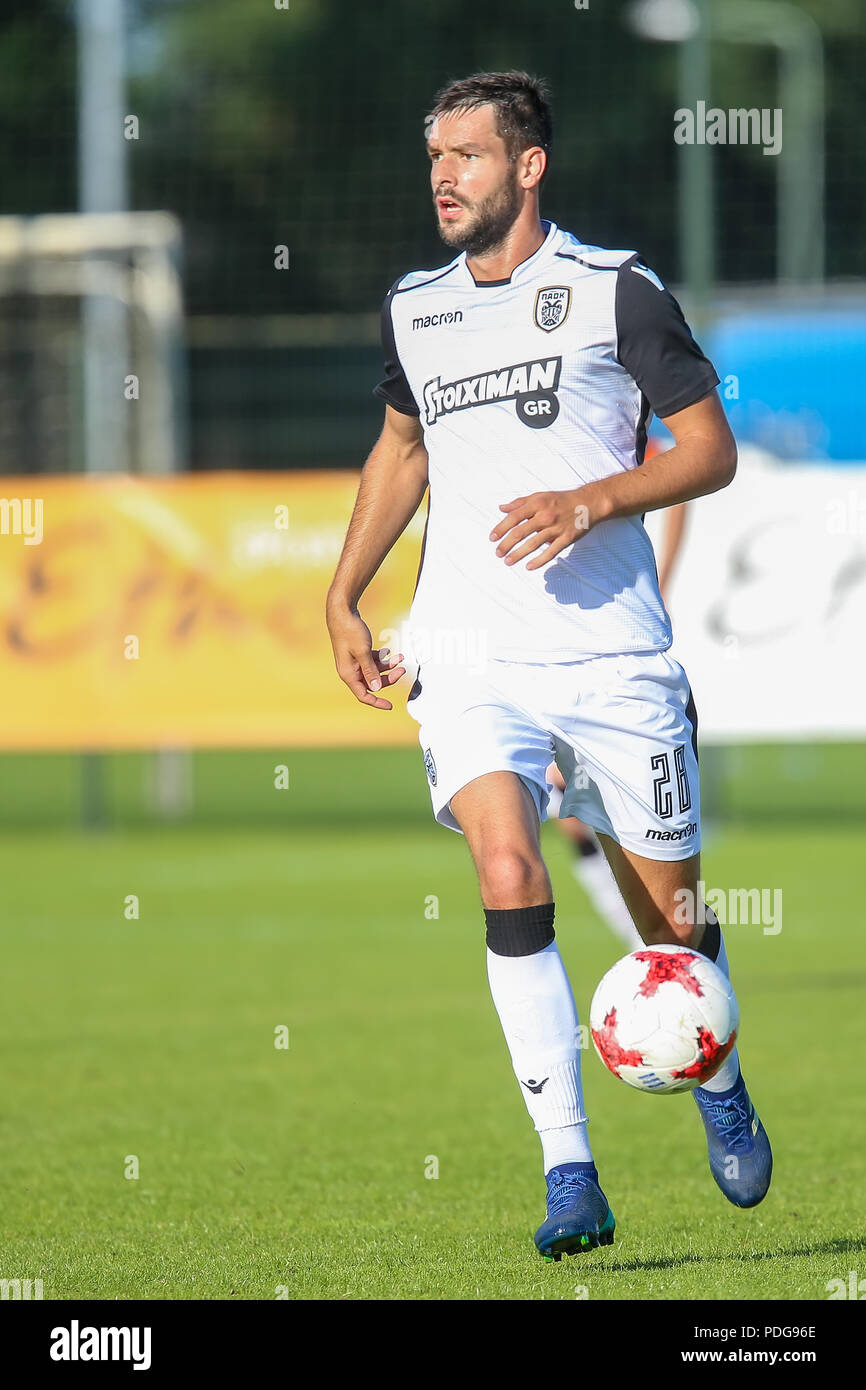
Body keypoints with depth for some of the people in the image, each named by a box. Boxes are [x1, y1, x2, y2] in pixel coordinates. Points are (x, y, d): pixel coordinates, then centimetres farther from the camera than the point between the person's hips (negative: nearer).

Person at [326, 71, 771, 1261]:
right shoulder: (413, 310, 11)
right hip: (470, 658, 2)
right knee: (509, 877, -20)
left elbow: (711, 449, -2)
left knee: (670, 911, 6)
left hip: (615, 655, -2)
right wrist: (343, 595, 23)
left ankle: (719, 1085, 39)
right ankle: (570, 1178, -20)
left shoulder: (614, 289, -3)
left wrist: (593, 502, -17)